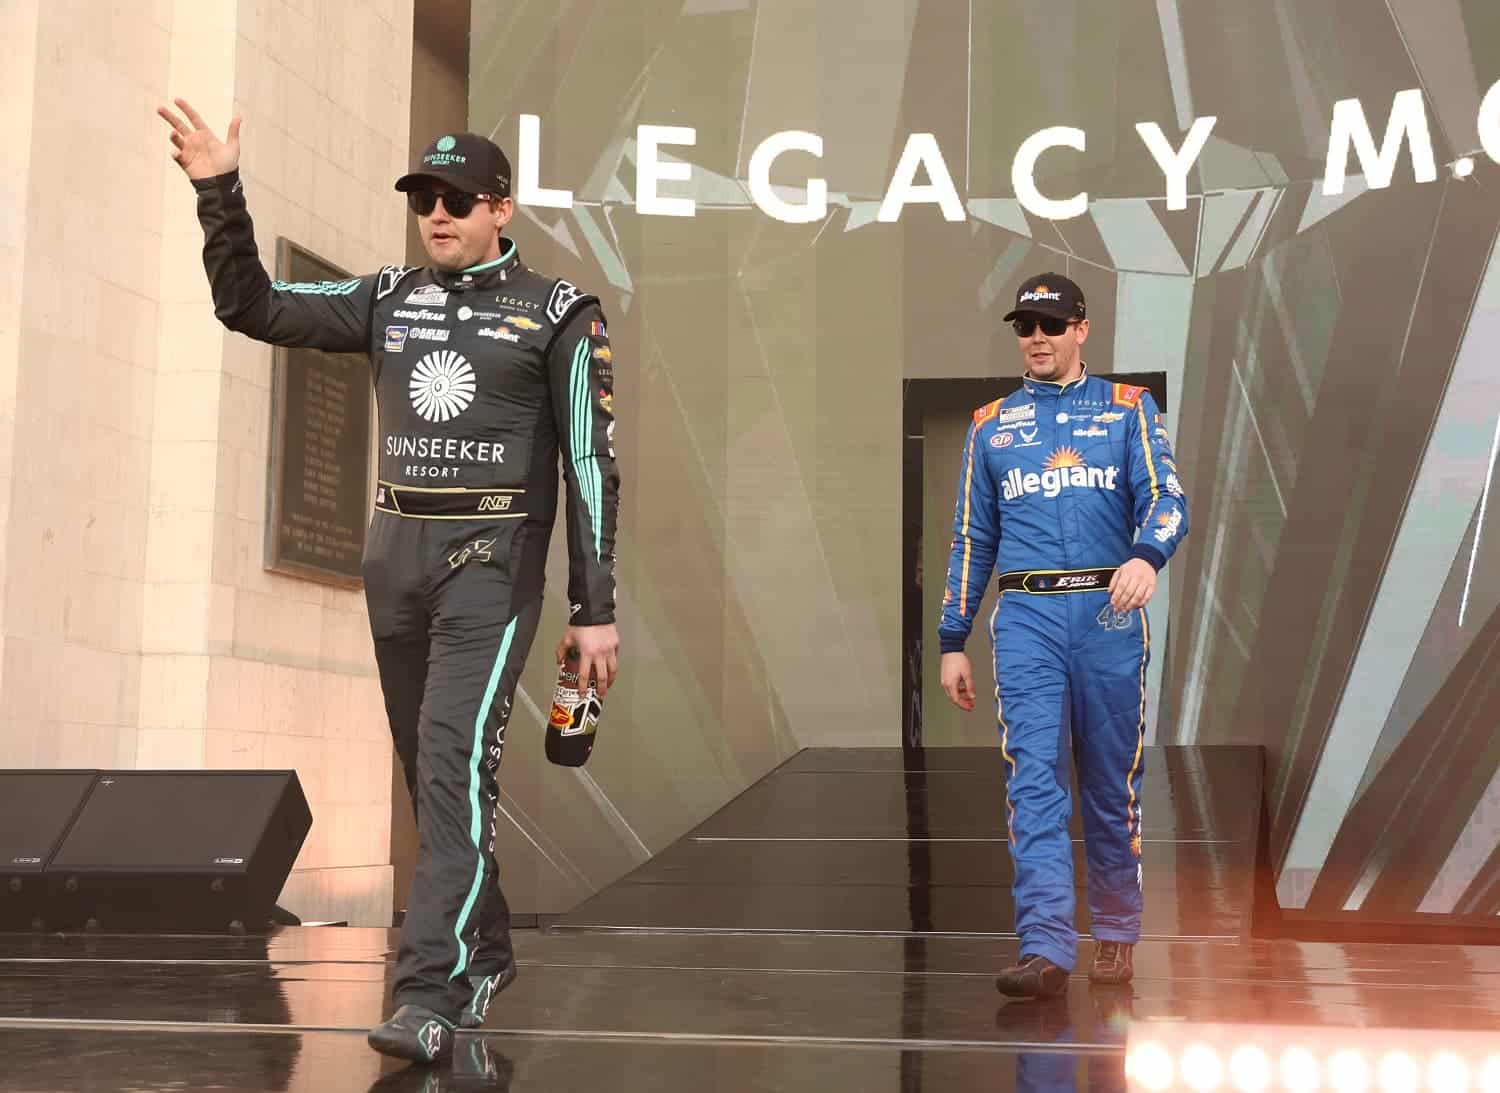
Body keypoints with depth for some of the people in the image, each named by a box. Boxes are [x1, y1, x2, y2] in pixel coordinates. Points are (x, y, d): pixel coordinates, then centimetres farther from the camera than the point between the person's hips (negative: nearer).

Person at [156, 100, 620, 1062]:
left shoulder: (557, 313, -2)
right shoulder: (388, 299, 11)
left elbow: (592, 465, -4)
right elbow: (253, 306, 10)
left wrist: (596, 609, -7)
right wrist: (220, 193, -1)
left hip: (493, 561, -5)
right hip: (397, 555, 5)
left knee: (455, 761, -18)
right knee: (434, 775, 10)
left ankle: (431, 994, -20)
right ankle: (486, 955, 26)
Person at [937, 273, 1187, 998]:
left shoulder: (1128, 410, 10)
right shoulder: (991, 426, 16)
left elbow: (1166, 496, -4)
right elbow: (972, 538, 17)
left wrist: (1146, 557, -27)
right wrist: (953, 642, 12)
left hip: (1109, 614, -1)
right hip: (1026, 616, 1)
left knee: (1112, 783, 6)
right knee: (1033, 779, -10)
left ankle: (1115, 936, 20)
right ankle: (1045, 947, -14)